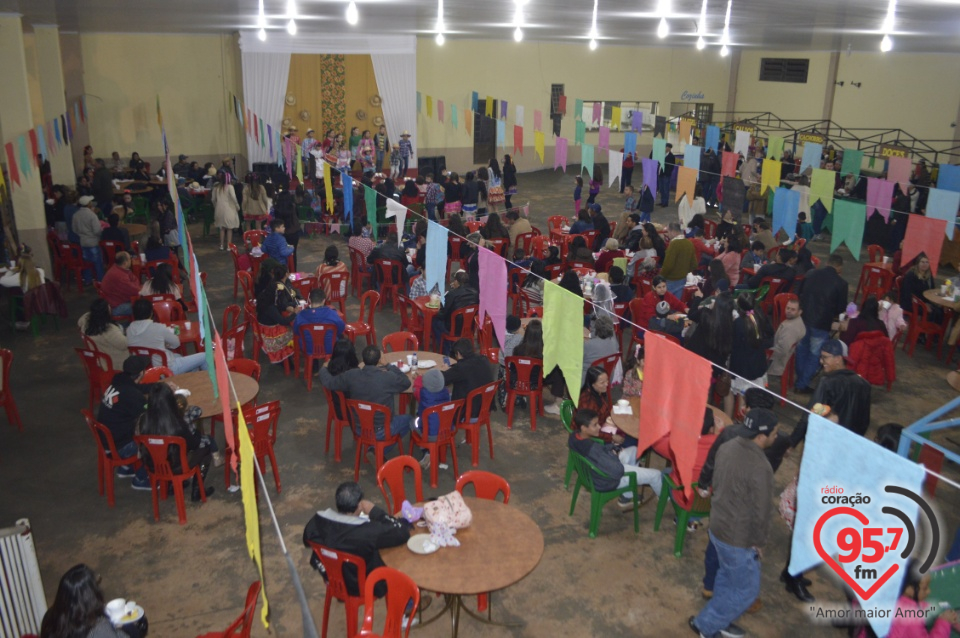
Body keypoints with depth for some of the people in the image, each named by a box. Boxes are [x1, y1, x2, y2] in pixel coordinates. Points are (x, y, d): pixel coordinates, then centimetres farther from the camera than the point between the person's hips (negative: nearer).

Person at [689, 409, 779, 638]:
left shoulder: (727, 447, -6)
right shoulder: (760, 468, -31)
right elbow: (761, 512, -22)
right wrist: (759, 542, -6)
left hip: (718, 525, 8)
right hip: (739, 538, -8)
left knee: (727, 576, 27)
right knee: (746, 589, 14)